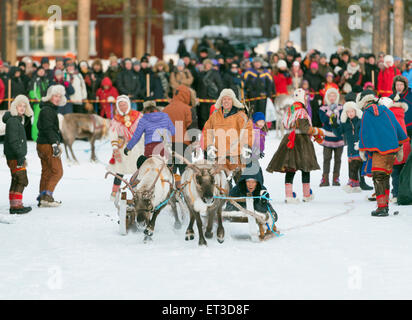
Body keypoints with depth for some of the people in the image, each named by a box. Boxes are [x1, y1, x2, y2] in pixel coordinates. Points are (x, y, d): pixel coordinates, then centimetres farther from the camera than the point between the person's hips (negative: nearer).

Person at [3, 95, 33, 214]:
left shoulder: (18, 119, 17)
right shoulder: (12, 120, -15)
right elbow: (13, 140, -21)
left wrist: (22, 155, 24)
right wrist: (20, 155, -23)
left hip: (17, 155, 10)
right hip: (14, 156, -10)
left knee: (16, 181, 12)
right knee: (21, 180, -11)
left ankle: (14, 206, 16)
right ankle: (16, 205, -12)